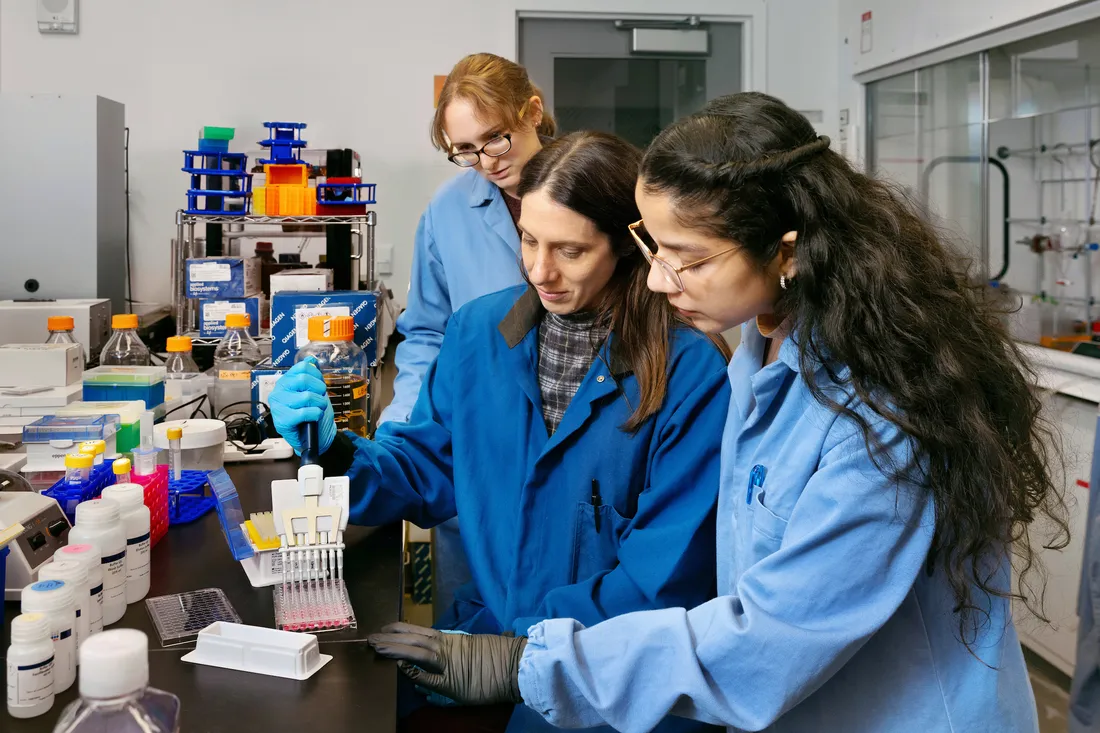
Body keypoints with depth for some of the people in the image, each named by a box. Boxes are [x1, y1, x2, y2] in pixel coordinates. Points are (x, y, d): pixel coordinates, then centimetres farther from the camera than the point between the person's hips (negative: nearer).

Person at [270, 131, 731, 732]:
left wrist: (521, 640, -19)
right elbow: (427, 472, 8)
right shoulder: (478, 331, 2)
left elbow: (664, 577, -14)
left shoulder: (692, 375, -14)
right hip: (485, 626, 4)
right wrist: (333, 451, -11)